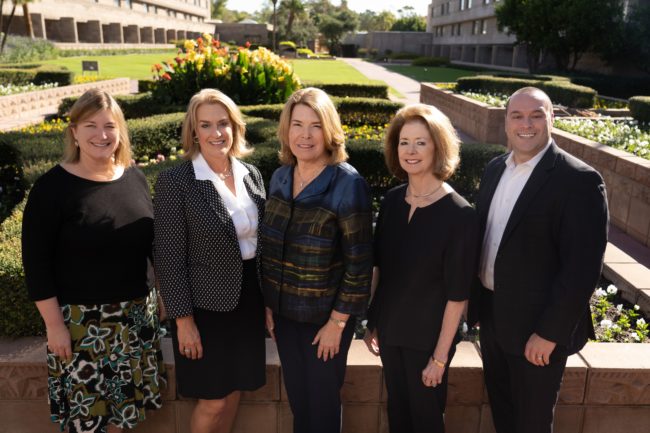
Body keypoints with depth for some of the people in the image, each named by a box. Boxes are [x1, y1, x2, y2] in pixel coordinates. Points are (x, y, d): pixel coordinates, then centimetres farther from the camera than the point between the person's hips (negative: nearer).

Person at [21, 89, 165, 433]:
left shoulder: (135, 178, 2)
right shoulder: (53, 186, -12)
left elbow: (154, 241, 10)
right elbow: (36, 263, -11)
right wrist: (54, 324, -12)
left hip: (135, 314, 4)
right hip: (80, 319, -4)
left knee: (123, 402, 16)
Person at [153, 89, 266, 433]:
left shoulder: (251, 174, 2)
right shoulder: (175, 181, -15)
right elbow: (169, 257, -14)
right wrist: (183, 318, -13)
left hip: (248, 301, 5)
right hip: (206, 304, -5)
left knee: (234, 389, 19)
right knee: (213, 399, 9)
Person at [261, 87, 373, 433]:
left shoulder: (348, 184, -18)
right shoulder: (279, 177, 0)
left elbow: (359, 262, -15)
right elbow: (270, 247, 8)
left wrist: (337, 322, -13)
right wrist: (267, 304, 8)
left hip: (325, 315, -5)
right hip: (283, 311, 5)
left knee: (322, 400, 14)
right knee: (296, 396, 21)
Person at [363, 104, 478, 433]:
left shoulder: (459, 215, -19)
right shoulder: (392, 201, -3)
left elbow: (457, 294, -16)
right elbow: (378, 266, 6)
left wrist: (440, 356, -13)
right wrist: (371, 321, 9)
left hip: (428, 337, -4)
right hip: (390, 330, 5)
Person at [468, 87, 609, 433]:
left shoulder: (579, 180, -18)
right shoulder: (495, 168, 3)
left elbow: (583, 269, -20)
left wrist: (549, 332, -19)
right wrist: (478, 301, 10)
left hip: (537, 325, -6)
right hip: (491, 313, 6)